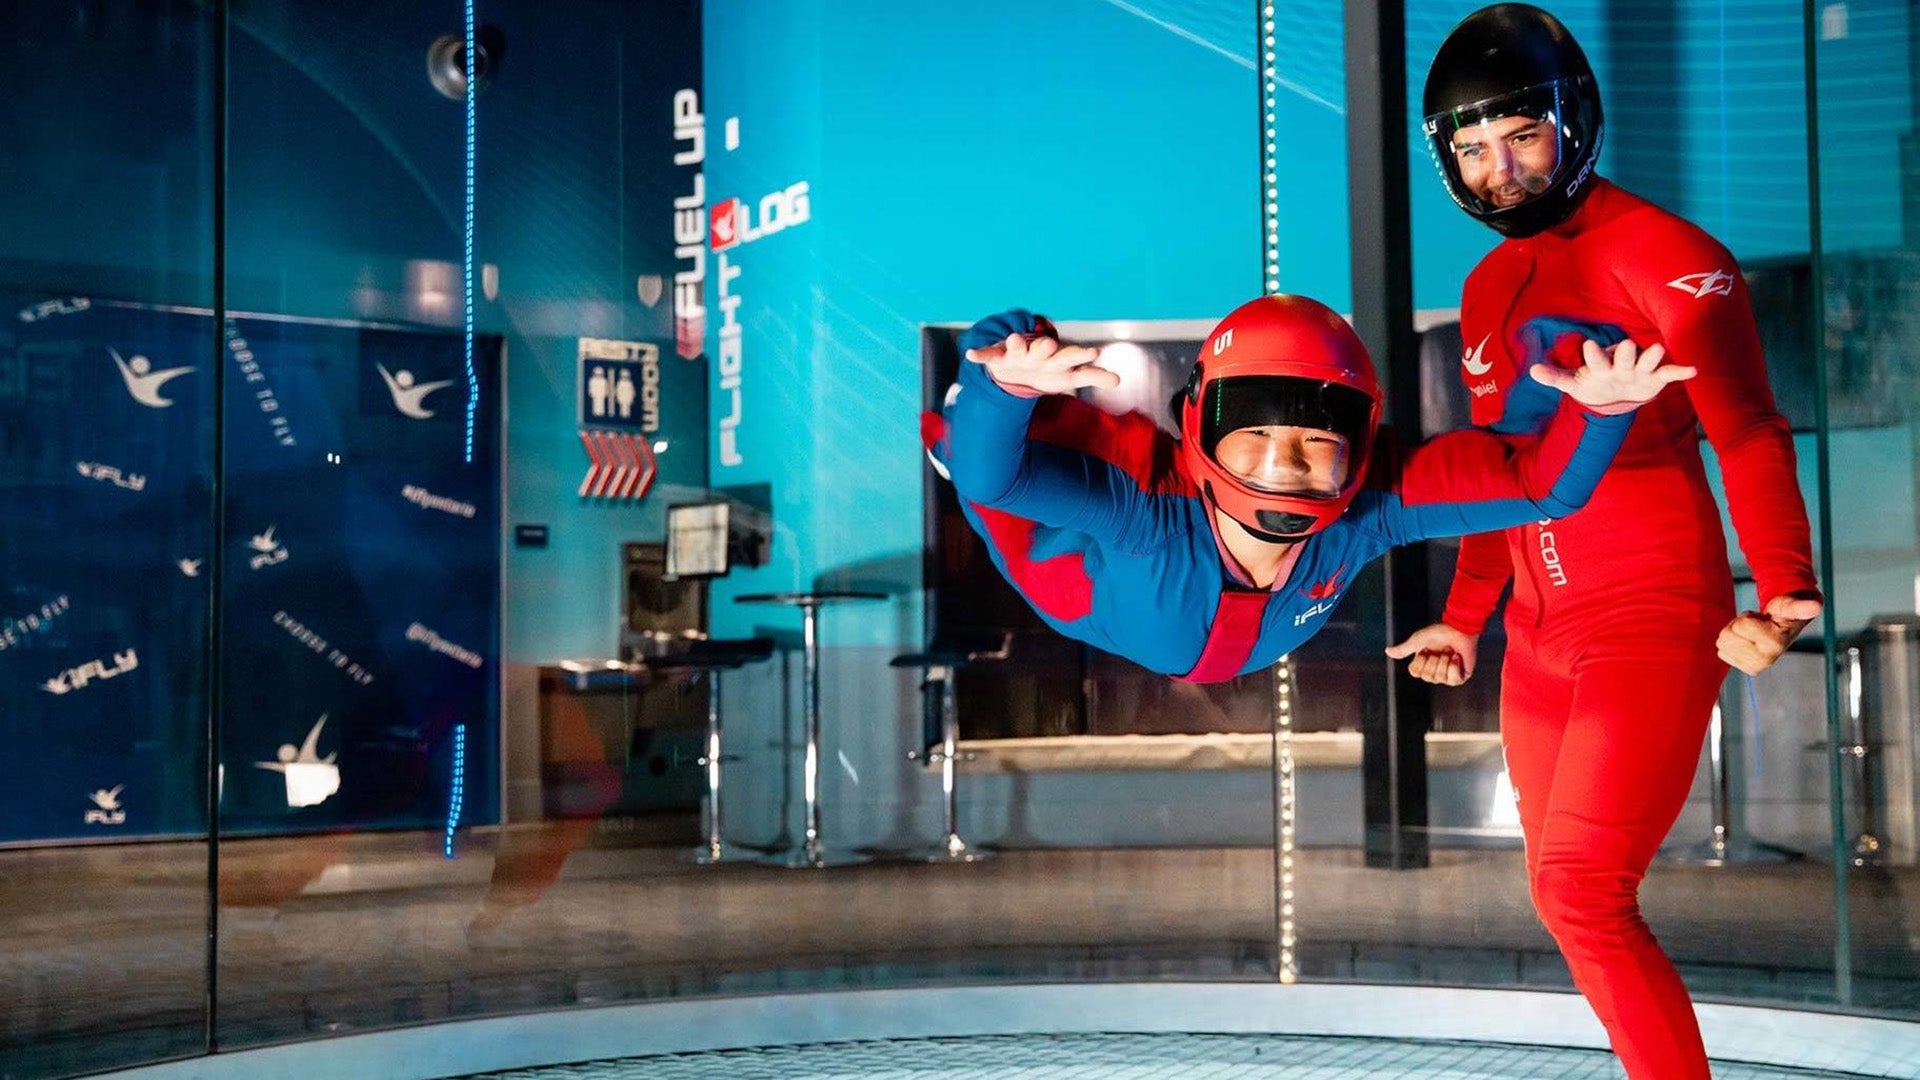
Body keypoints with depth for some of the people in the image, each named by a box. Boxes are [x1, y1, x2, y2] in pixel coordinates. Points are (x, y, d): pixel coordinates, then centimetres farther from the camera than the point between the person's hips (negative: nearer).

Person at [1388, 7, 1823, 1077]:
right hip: (1540, 640, 8)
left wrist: (1783, 589, -27)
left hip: (1653, 623, -8)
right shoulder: (1489, 288, 14)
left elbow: (1749, 435, -15)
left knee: (1580, 889, -14)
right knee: (1565, 889, 10)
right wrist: (1464, 620, 22)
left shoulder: (1659, 255, -10)